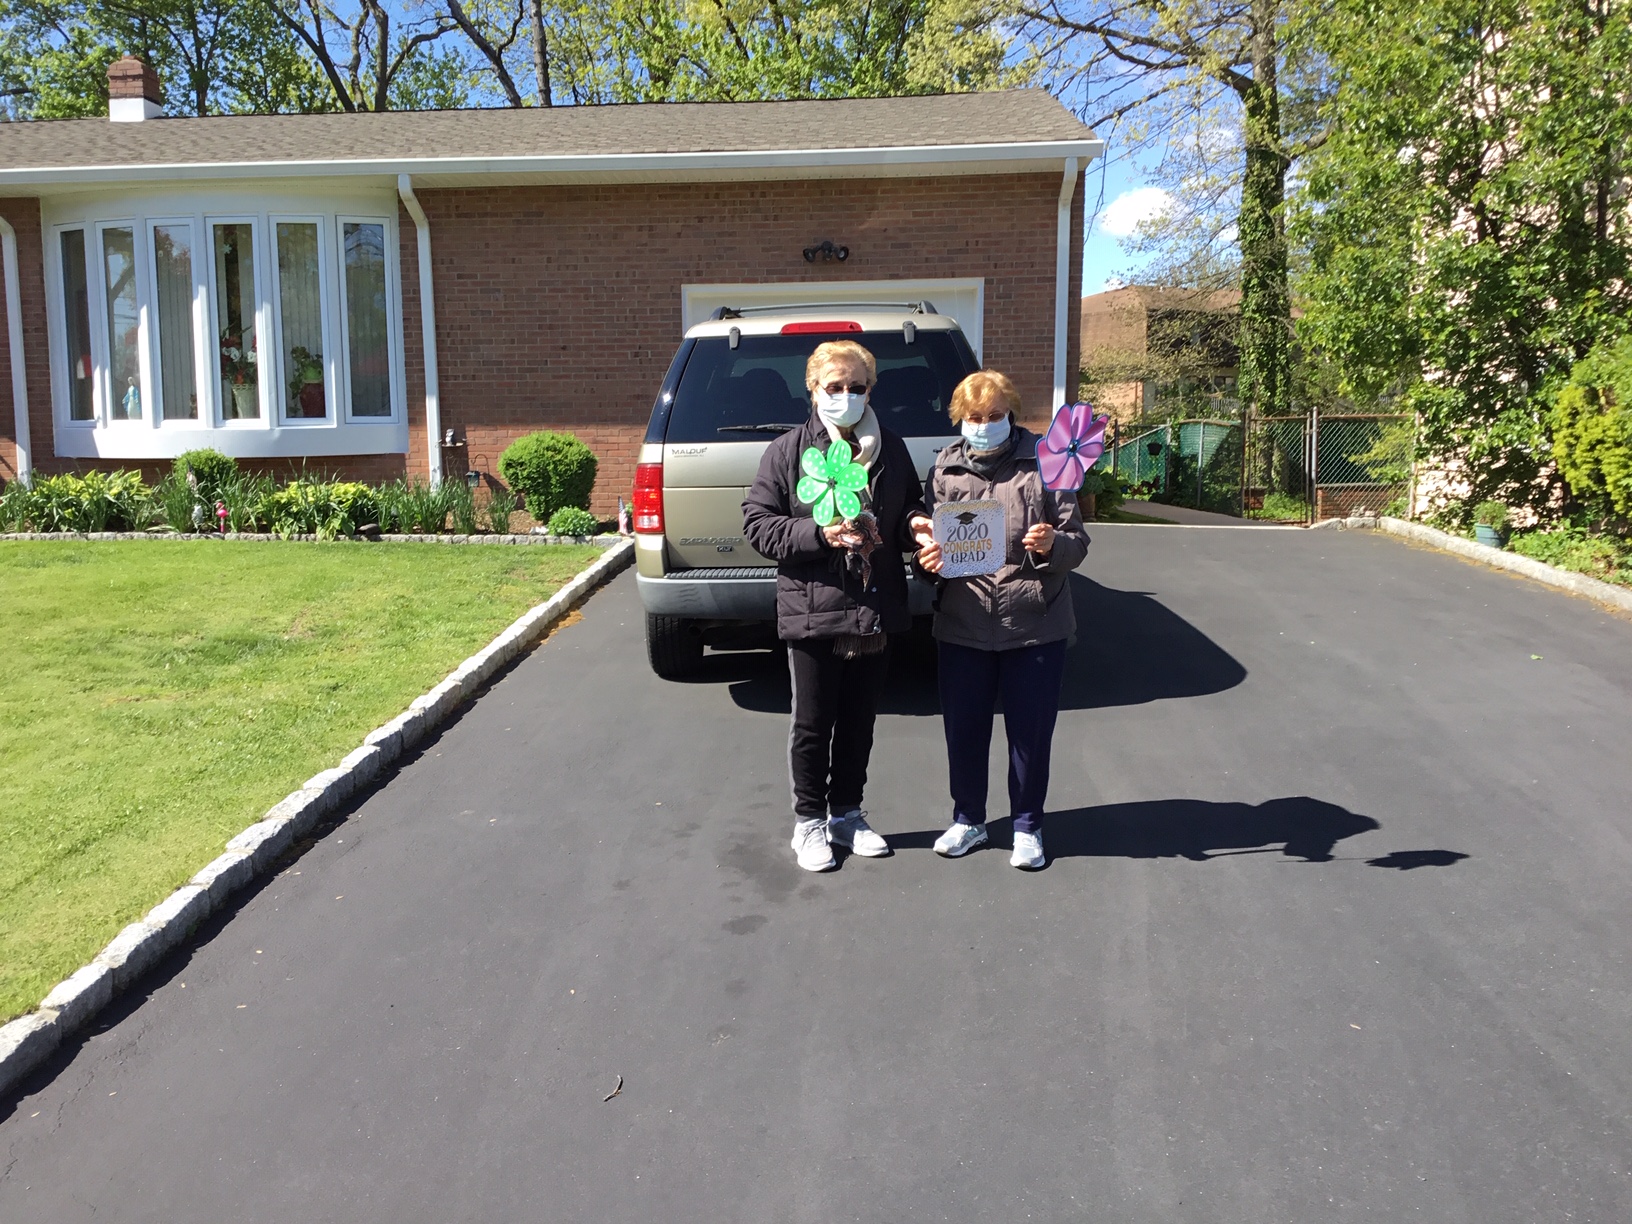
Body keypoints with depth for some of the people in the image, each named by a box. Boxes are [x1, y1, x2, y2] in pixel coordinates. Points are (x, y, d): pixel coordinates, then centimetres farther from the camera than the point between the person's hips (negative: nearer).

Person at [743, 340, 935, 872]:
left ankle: (847, 813, 32)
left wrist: (914, 525, -5)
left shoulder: (891, 448, 8)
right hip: (812, 610, -4)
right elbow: (757, 523, -7)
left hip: (874, 610, 4)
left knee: (859, 722, 15)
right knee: (813, 725, 8)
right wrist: (821, 534, -19)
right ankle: (809, 821, 24)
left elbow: (911, 509, 19)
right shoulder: (789, 450, -4)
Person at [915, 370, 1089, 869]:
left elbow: (1077, 543, -1)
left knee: (1031, 731, 7)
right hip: (962, 626, 2)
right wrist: (928, 557, -15)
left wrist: (1052, 545, -23)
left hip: (1035, 626, -2)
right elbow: (928, 541, 8)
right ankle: (968, 819, 30)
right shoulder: (944, 468, 5)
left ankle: (1027, 825, 26)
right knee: (963, 728, 10)